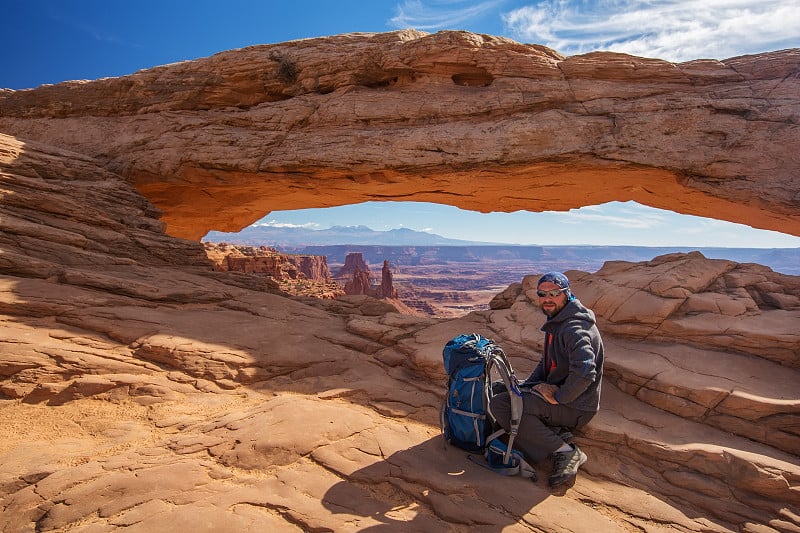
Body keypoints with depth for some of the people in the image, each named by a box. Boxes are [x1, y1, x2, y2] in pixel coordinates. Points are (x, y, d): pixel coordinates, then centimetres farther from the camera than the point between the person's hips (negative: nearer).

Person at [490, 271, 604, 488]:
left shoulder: (575, 329, -22)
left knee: (500, 405, -22)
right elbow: (547, 363, 22)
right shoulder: (556, 323, 11)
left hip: (576, 407, -10)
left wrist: (558, 397, -23)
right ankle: (555, 432, 1)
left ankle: (566, 451, -14)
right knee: (499, 389, 12)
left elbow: (584, 372, -37)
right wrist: (525, 387, 9)